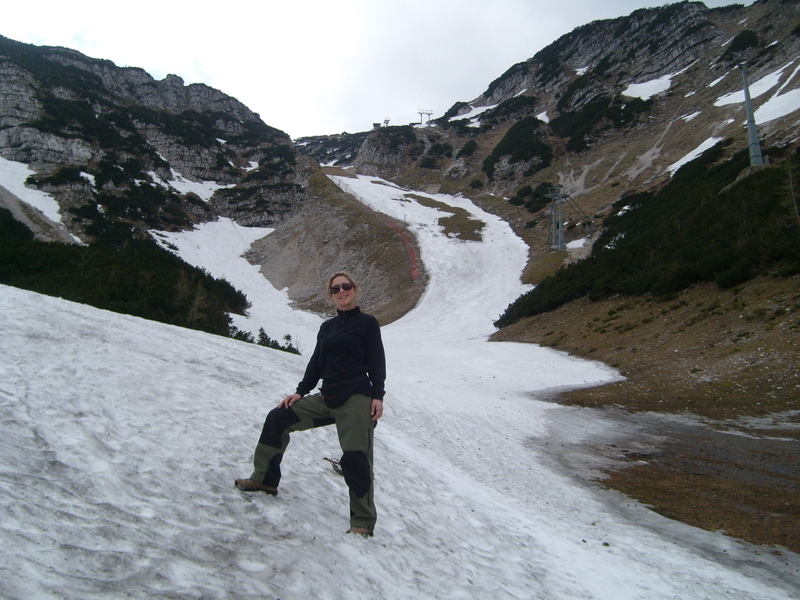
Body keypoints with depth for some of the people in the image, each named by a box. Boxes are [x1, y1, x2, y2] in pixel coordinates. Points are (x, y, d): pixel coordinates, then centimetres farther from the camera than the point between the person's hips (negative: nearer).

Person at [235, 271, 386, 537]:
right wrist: (300, 392, 9)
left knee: (355, 459, -12)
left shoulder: (367, 322, 2)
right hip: (327, 398, 7)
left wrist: (378, 396, -13)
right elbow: (316, 363, 18)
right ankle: (265, 480, 19)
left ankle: (363, 523, 1)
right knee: (278, 418, 6)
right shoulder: (327, 327, 19)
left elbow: (377, 362, -4)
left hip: (357, 399, -7)